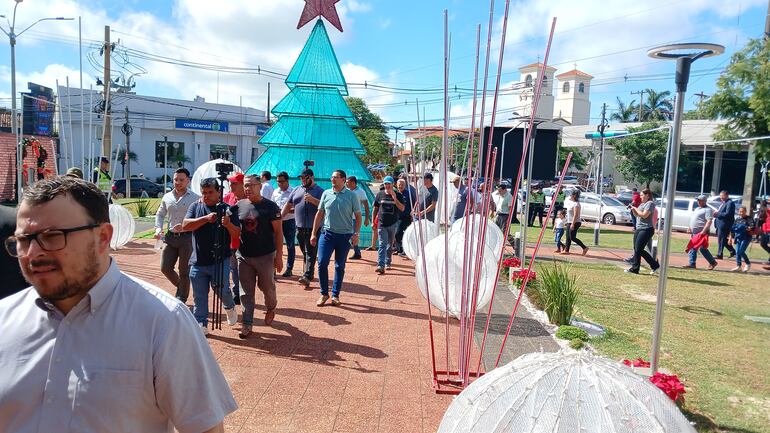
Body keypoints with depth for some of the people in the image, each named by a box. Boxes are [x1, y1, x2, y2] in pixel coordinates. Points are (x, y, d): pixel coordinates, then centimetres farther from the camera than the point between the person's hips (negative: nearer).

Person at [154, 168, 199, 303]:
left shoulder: (195, 198, -6)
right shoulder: (167, 197, 10)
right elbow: (160, 214, 19)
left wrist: (184, 226, -24)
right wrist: (158, 228, 3)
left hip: (187, 237, -5)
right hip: (170, 236, 5)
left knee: (184, 271, 3)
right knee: (165, 268, 6)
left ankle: (181, 298, 18)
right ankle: (180, 286, 32)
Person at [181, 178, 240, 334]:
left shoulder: (227, 209, 0)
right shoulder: (195, 207, 7)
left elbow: (237, 234, -4)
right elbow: (185, 225, -8)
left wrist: (228, 224, -25)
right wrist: (206, 218, -20)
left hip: (220, 260, -2)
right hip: (198, 261, 3)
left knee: (221, 288, -9)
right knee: (199, 296, 7)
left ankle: (230, 307, 23)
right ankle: (201, 324, 20)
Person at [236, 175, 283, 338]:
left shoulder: (270, 206, -7)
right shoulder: (239, 206, 5)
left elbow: (278, 232, -7)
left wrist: (279, 255, -11)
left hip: (265, 256, -3)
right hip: (244, 256, 3)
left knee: (267, 287, 11)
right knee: (246, 292, 7)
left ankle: (271, 308, 40)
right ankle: (247, 324, 15)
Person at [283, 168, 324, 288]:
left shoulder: (319, 191, 0)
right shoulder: (297, 190, 15)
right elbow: (288, 205, 17)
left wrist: (312, 199, -24)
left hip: (313, 228, -6)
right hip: (300, 227, 6)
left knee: (310, 253, -9)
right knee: (304, 252, 14)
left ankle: (307, 277, -16)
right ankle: (309, 273, 26)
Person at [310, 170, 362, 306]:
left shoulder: (351, 196, -2)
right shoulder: (326, 194, 5)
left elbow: (358, 216, 2)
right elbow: (319, 214, 9)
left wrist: (356, 234, -9)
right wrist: (314, 234, 6)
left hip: (345, 235, -1)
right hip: (327, 233, 1)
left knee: (340, 266, 7)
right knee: (322, 263, -7)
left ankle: (335, 295, 18)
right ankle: (324, 293, 8)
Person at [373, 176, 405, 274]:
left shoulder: (398, 195, 0)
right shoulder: (380, 194, 4)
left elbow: (402, 208, -10)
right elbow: (376, 208, 11)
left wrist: (395, 199, -22)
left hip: (393, 224, 0)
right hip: (382, 224, 0)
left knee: (390, 245, 13)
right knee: (382, 245, -9)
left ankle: (387, 263, 29)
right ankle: (381, 266, -16)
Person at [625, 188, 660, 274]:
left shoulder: (650, 203, -9)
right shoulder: (642, 204, 20)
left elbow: (644, 215, -20)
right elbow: (637, 215, 24)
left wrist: (635, 208, -9)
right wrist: (632, 209, 7)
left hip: (646, 229, -10)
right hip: (639, 229, 10)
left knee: (638, 249, -9)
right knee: (637, 249, 8)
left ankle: (635, 268, -1)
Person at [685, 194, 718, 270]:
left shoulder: (707, 209, -8)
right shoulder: (697, 209, 20)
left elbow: (709, 221, -18)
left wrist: (703, 231, -24)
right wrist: (690, 228, 15)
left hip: (701, 233, -9)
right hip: (694, 232, 9)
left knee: (703, 249, -7)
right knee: (692, 248, 8)